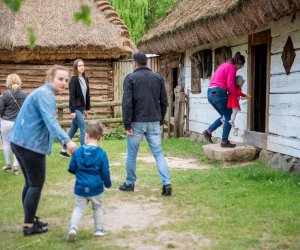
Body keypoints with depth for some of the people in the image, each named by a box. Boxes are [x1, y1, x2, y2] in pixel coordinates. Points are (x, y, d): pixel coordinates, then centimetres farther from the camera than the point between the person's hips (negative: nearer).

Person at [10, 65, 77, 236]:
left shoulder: (44, 93, 18)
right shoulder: (45, 95, -15)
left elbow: (46, 121, 29)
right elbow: (51, 121, -31)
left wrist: (63, 139, 32)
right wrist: (67, 140, -43)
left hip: (22, 142, 10)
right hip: (31, 144, -10)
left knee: (31, 183, 18)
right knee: (36, 184, -2)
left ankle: (30, 219, 28)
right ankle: (29, 226, 4)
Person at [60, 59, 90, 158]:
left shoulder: (85, 80, 11)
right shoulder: (74, 79, -11)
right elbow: (72, 96, -14)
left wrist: (87, 108, 15)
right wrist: (72, 110, -17)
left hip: (81, 108, 8)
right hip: (76, 108, -8)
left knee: (73, 130, 13)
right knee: (84, 129, -9)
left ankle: (63, 151, 22)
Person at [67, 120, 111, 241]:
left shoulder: (78, 152, -4)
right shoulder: (101, 153, -9)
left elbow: (72, 169, 4)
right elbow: (105, 172, -5)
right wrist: (108, 183, 14)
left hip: (80, 188, 1)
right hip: (96, 188, -1)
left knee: (78, 209, 9)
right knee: (98, 208, 19)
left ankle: (73, 228, -9)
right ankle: (99, 229, 24)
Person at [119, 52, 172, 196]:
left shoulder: (130, 78, -5)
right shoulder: (158, 77, 8)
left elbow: (127, 102, -11)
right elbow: (164, 101, 9)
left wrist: (127, 124, -8)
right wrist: (161, 119, 18)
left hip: (136, 122, -3)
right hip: (154, 122, 3)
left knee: (132, 154, 10)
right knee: (158, 153, 5)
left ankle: (130, 183, 20)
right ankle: (166, 183, -6)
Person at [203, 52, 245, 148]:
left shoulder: (224, 65, 21)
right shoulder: (232, 68, -7)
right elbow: (230, 85, -15)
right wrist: (236, 96, -2)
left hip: (210, 93, 9)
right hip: (219, 93, -9)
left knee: (225, 116, 19)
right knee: (229, 117, 3)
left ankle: (208, 131, 12)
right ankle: (224, 141, 4)